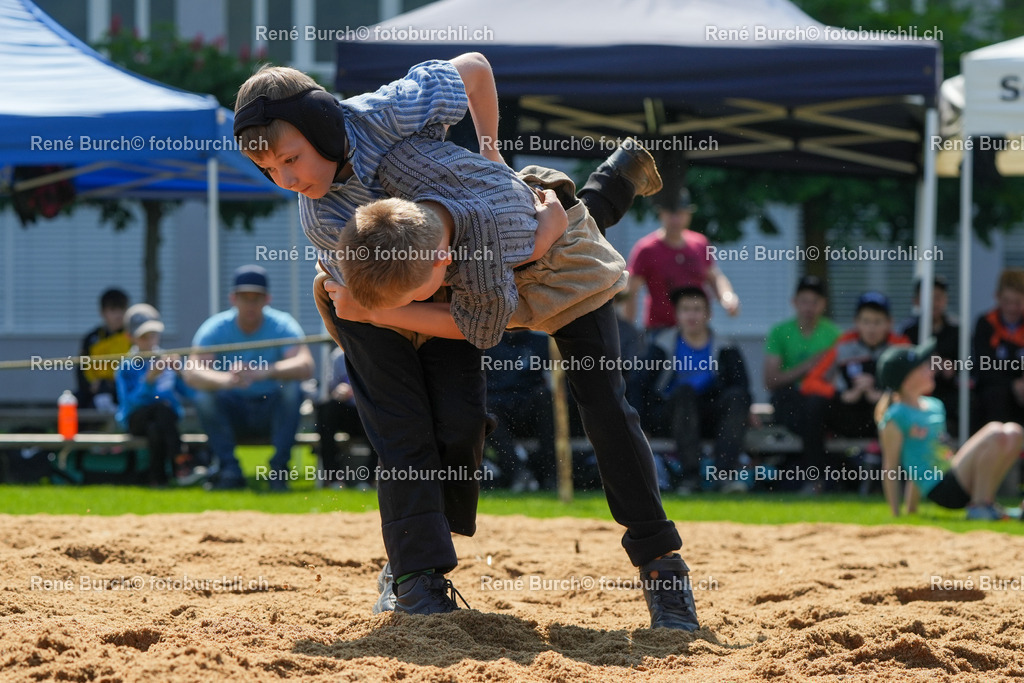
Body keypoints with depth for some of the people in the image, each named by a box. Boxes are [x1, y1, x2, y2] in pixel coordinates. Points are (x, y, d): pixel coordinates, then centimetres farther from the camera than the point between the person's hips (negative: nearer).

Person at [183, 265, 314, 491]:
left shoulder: (282, 325, -11)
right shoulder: (216, 328, -9)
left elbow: (306, 366, -30)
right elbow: (192, 373, -25)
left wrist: (266, 372, -49)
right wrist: (226, 380, -48)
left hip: (273, 411, -1)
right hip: (232, 412, 1)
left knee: (291, 389, -31)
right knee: (204, 395, -29)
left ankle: (278, 471, -26)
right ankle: (230, 471, -24)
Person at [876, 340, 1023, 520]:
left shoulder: (935, 406, 19)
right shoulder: (896, 416, -7)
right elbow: (890, 468, -7)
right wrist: (895, 516, -8)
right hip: (940, 489, -8)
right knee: (995, 435, -20)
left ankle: (985, 499, 0)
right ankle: (980, 506, -15)